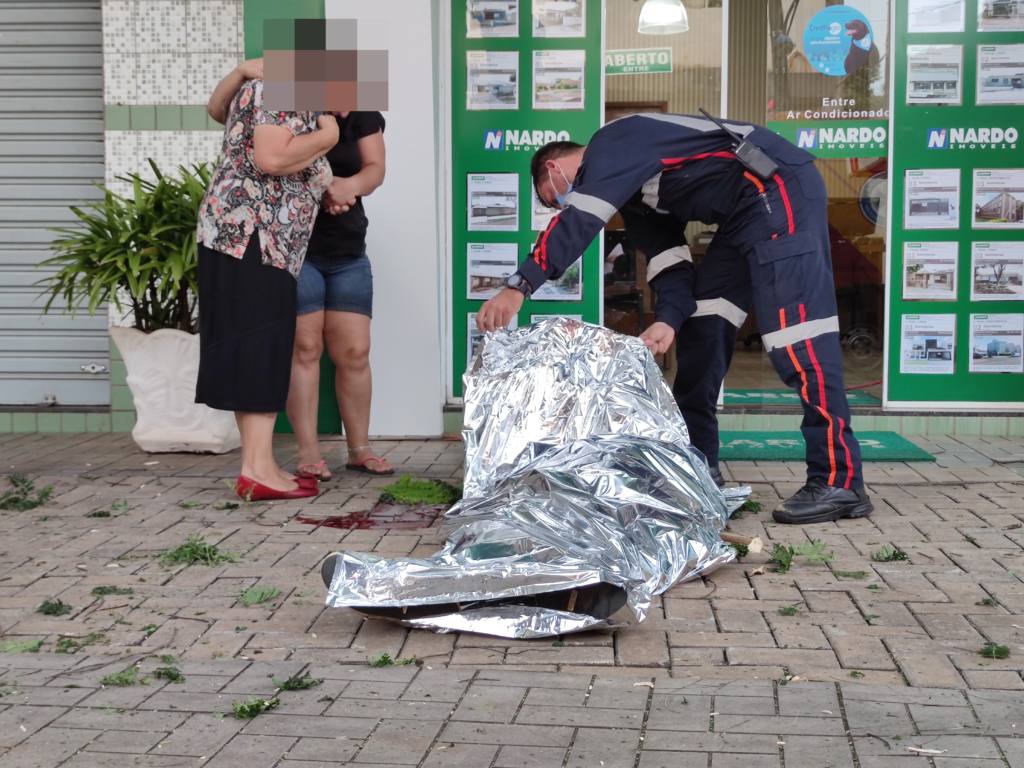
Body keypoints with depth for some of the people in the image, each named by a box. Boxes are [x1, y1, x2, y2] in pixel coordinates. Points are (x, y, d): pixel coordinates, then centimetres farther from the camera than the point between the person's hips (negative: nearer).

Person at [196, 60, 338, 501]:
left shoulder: (264, 86, 24)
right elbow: (269, 159, -21)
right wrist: (324, 137, -7)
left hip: (248, 235, 10)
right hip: (249, 233, -10)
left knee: (258, 350, 8)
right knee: (260, 348, -12)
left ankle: (258, 465, 11)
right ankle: (258, 470, -13)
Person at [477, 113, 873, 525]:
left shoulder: (612, 144, -8)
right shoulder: (629, 190, 19)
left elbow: (578, 220, -23)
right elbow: (669, 259, 11)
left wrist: (519, 287, -30)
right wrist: (668, 320, -7)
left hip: (781, 189, -10)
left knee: (796, 337, -16)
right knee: (702, 323, 11)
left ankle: (840, 482, -15)